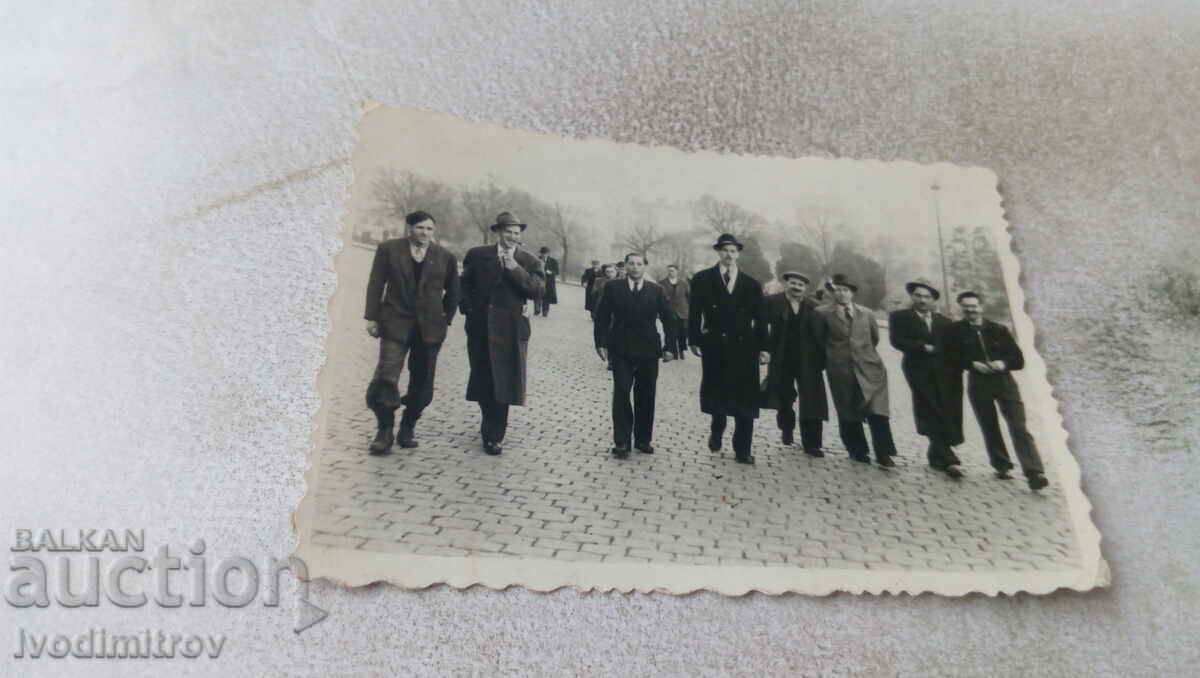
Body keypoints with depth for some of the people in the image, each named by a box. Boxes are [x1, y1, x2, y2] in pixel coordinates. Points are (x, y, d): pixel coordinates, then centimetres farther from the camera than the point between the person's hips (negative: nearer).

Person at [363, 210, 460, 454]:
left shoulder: (445, 257, 5)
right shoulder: (388, 249, 2)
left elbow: (453, 292, 15)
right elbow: (376, 284, 2)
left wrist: (445, 319, 9)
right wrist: (372, 317, -3)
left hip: (429, 327, 2)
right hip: (396, 323, -2)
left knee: (422, 383, 5)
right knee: (386, 378, -13)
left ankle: (407, 430, 19)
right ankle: (385, 432, -1)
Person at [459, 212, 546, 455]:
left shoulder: (529, 261, 3)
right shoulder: (478, 255, 7)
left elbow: (539, 290, -10)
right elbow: (465, 284, 16)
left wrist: (515, 269, -17)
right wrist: (469, 308, 5)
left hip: (510, 329, -2)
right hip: (480, 326, 2)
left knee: (502, 382, -3)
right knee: (482, 379, 11)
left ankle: (494, 436, 4)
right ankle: (491, 424, 31)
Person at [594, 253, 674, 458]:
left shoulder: (656, 291, 4)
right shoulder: (612, 288, 2)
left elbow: (668, 319, 5)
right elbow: (602, 317, 1)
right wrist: (601, 343, -7)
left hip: (648, 351, 1)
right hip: (621, 351, -1)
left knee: (646, 397, 8)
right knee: (621, 395, -3)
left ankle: (643, 440, 20)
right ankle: (621, 442, 2)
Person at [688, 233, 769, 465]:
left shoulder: (751, 284, 9)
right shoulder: (702, 279, 4)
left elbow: (760, 318, 7)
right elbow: (694, 313, 1)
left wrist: (763, 347, 1)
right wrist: (694, 340, -7)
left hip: (743, 348, 1)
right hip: (714, 347, -1)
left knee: (744, 399, 2)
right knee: (715, 392, 2)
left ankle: (742, 450, 10)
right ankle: (717, 429, 30)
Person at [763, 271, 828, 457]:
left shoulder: (813, 307, 4)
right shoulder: (772, 302, -3)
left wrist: (822, 359, -1)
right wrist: (766, 348, -16)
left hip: (808, 362, 1)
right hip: (782, 360, -1)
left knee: (811, 402, -1)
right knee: (783, 399, 14)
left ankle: (811, 444, 6)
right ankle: (787, 428, 40)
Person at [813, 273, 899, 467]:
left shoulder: (867, 314, 10)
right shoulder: (823, 313, 0)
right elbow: (820, 340, 8)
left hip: (869, 369, 1)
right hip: (841, 371, -1)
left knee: (878, 413, -8)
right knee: (849, 415, 6)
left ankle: (883, 455, -1)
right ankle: (858, 451, 22)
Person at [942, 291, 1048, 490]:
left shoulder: (999, 330, 7)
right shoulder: (955, 330, 4)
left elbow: (1019, 359, 7)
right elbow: (951, 358, -1)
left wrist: (1003, 363, -13)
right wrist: (972, 364, -15)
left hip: (1004, 380, 0)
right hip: (978, 383, 0)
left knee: (1019, 428, -7)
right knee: (989, 428, 8)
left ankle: (1034, 473, -11)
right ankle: (1002, 466, 23)